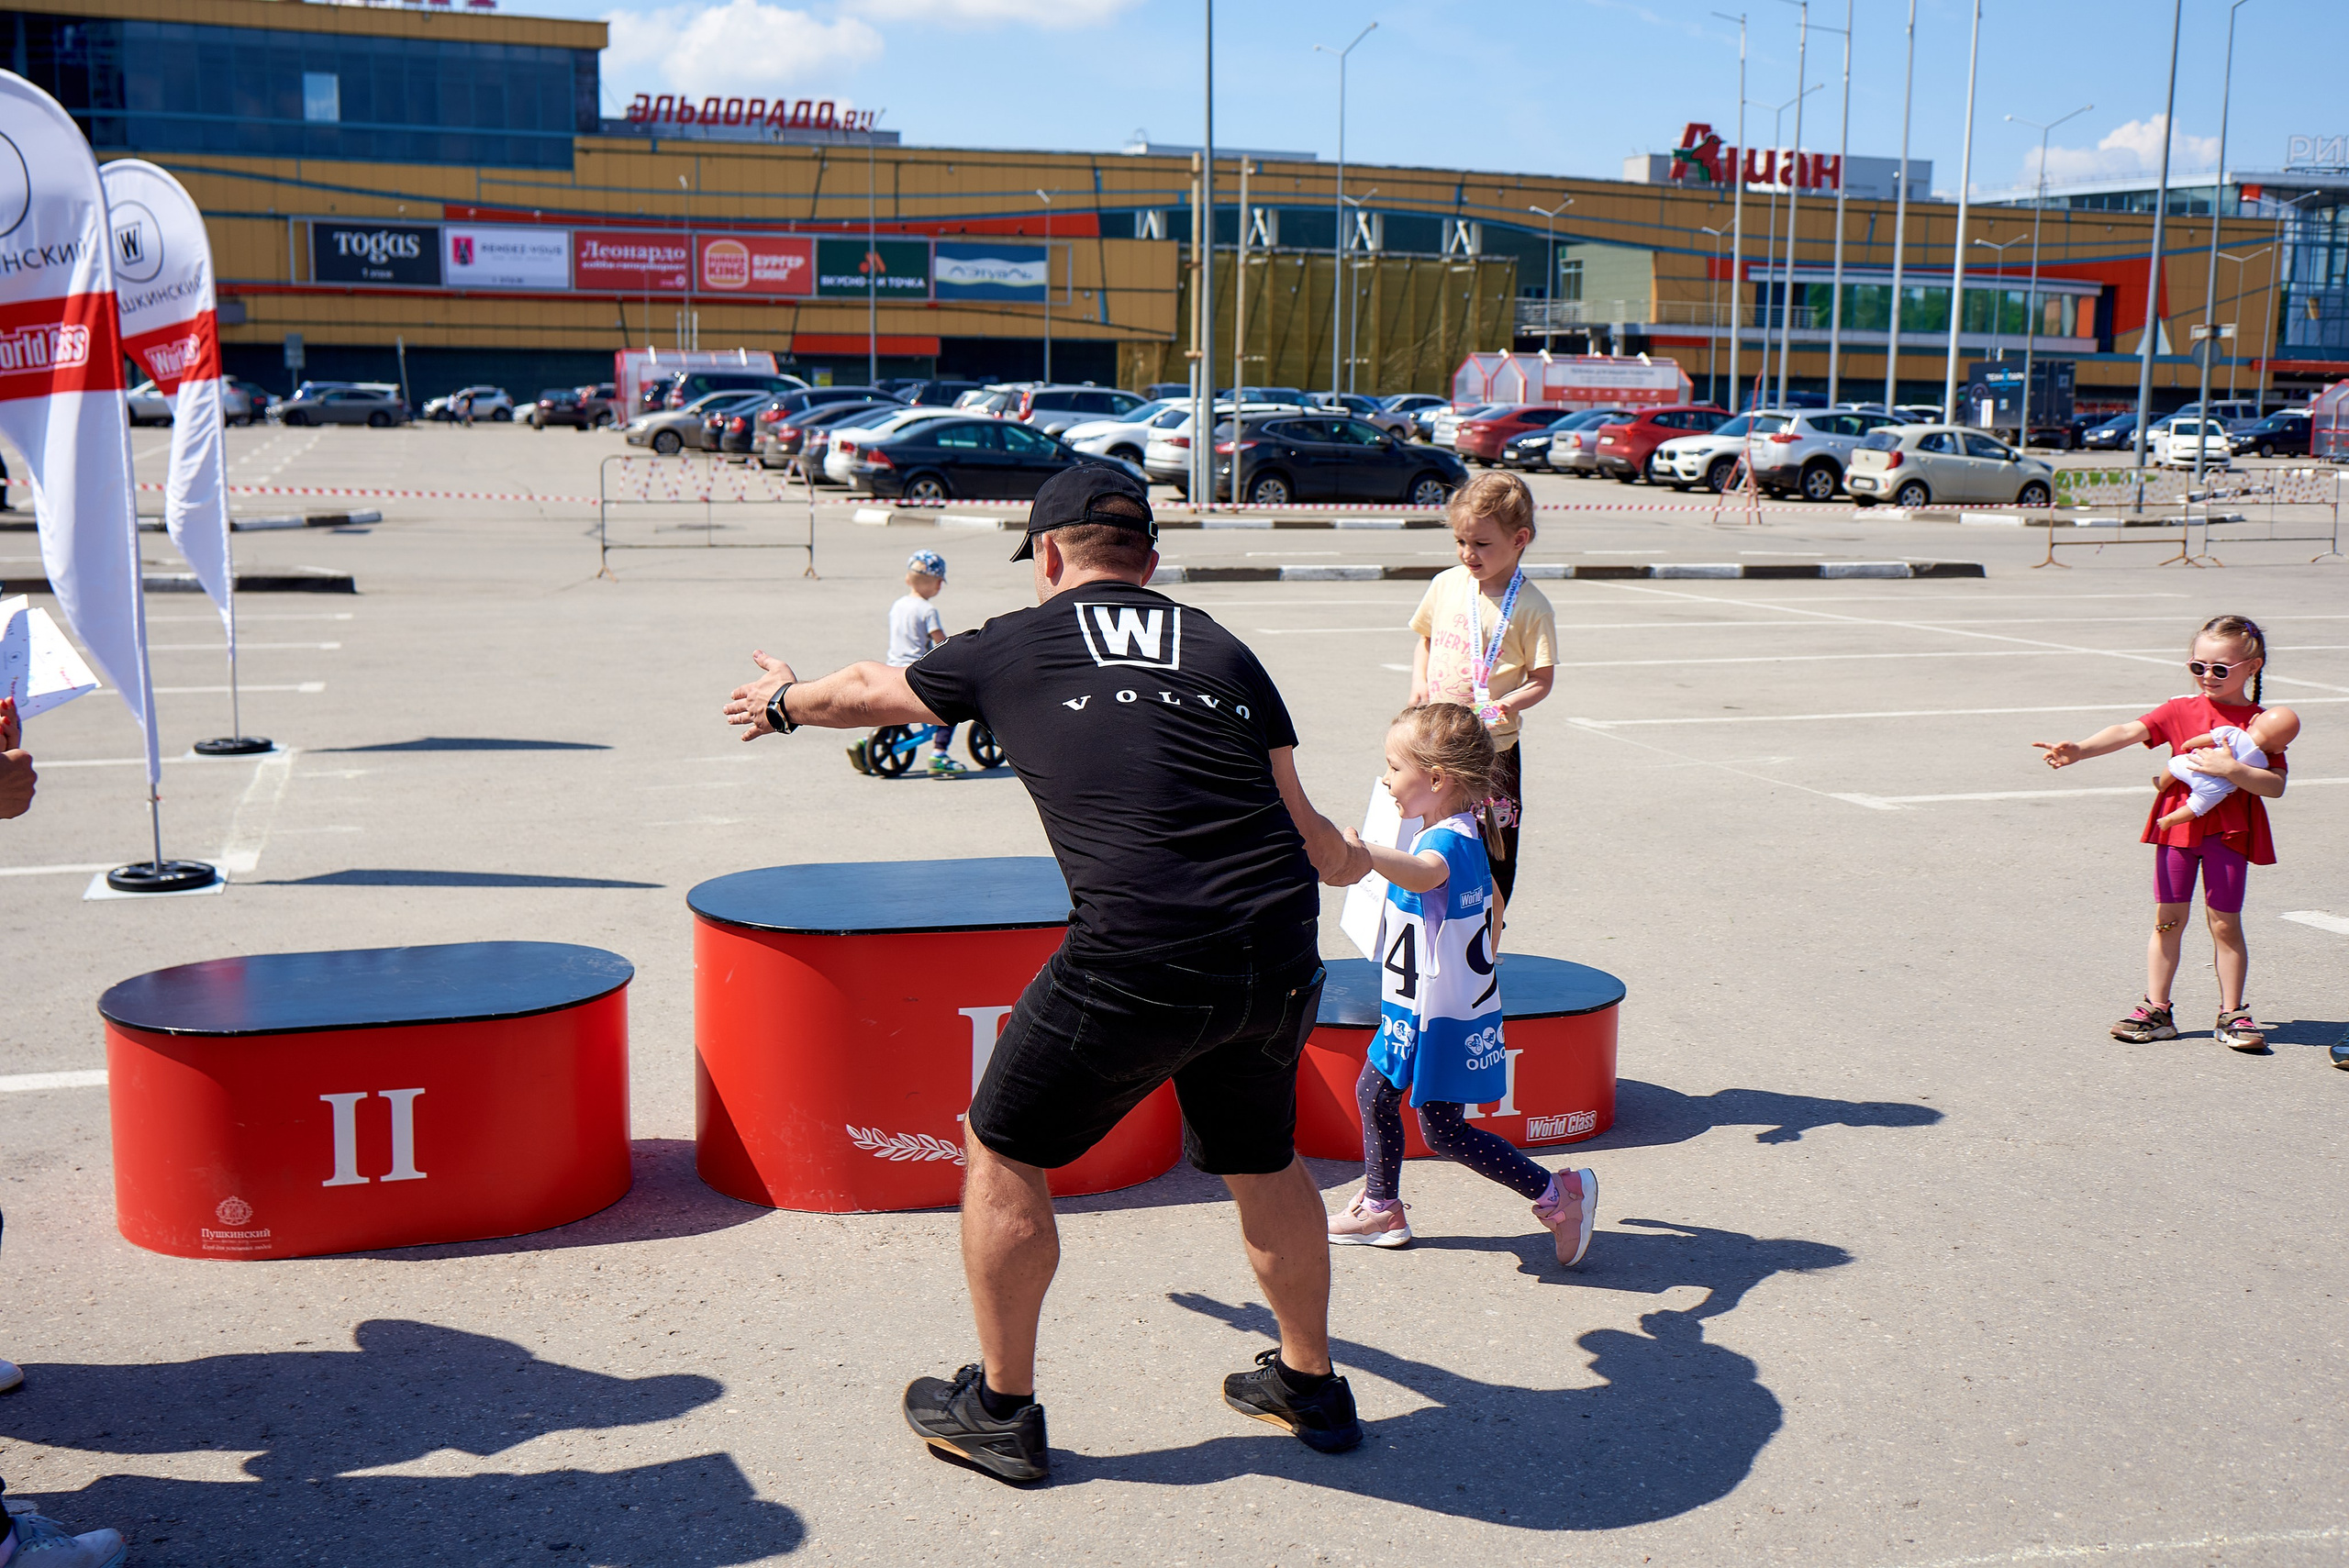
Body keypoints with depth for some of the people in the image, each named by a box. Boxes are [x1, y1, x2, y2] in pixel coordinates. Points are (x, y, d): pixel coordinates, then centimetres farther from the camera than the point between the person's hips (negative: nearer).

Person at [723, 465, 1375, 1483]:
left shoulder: (1012, 646, 10)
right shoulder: (1224, 652, 16)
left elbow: (871, 692, 29)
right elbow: (1306, 833, 17)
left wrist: (786, 701, 51)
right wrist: (1361, 863, 41)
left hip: (1137, 964, -4)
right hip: (1282, 959, 5)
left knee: (1003, 1155, 17)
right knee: (1261, 1163, 27)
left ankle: (1000, 1411, 28)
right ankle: (1310, 1387, 41)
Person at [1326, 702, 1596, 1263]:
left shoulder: (1447, 840, -26)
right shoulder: (1466, 832, 7)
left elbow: (1427, 874, -52)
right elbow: (1494, 903, 23)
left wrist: (1363, 853, -69)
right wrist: (1480, 962, 33)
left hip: (1441, 1018, -10)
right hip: (1417, 1010, 10)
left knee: (1443, 1131, -2)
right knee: (1374, 1090, 17)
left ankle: (1558, 1194, 7)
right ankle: (1381, 1209, 29)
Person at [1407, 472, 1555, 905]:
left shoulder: (1531, 608, -10)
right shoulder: (1446, 584, 3)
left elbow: (1542, 679, -7)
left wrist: (1504, 705, -25)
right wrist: (1419, 683, 1)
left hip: (1493, 744, -4)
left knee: (1494, 849, 3)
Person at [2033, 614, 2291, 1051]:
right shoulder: (2181, 710, 5)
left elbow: (2275, 785, -8)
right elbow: (2128, 731, -8)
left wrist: (2231, 769, -23)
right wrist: (2078, 750, -23)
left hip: (2228, 832, -2)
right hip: (2178, 823, 2)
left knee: (2225, 923, 2)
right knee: (2168, 918, 6)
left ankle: (2231, 1014, 14)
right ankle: (2156, 1010, 13)